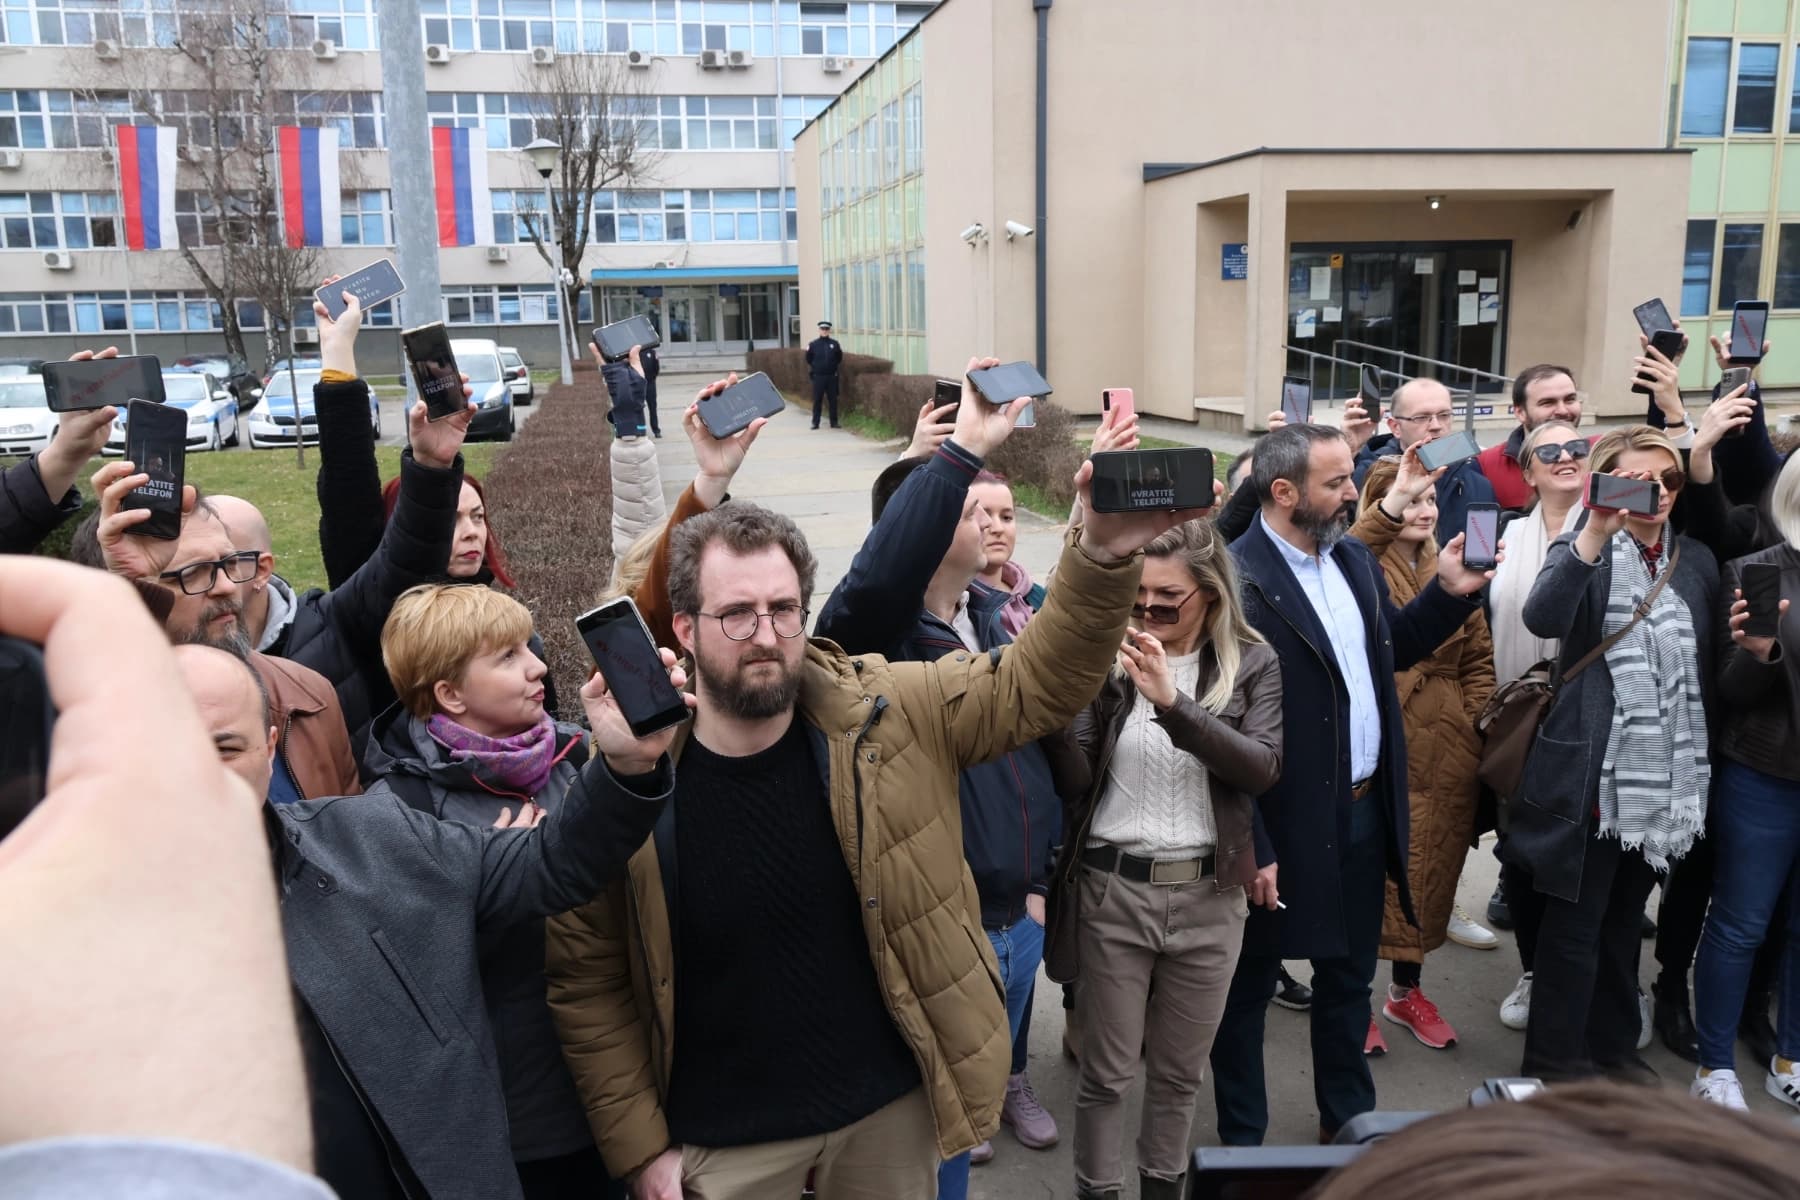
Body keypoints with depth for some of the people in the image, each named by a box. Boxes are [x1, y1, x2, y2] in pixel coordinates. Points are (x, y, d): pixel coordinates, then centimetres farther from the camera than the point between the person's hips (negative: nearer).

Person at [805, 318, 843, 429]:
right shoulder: (813, 344, -1)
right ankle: (815, 423, 8)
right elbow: (808, 359, 7)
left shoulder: (835, 344, 3)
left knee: (833, 400, 5)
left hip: (832, 376, 1)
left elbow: (839, 358, 12)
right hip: (818, 377, -1)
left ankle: (834, 422, 13)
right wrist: (812, 369, 9)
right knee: (817, 400, 1)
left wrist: (834, 367, 11)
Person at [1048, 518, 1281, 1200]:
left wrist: (1172, 700, -26)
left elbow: (1263, 769, -14)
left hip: (1209, 895, 1)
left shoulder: (1251, 664, 0)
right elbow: (1074, 775, -5)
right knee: (1107, 1071, 8)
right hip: (1112, 890, -1)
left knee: (1180, 1069, 16)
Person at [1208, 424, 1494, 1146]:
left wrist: (1448, 592, 3)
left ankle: (1348, 1119, 42)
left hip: (1364, 813, 8)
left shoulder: (1354, 559, 7)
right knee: (1249, 984, 11)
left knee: (1349, 975, 23)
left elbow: (1397, 649, 19)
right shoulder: (1238, 580, -20)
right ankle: (1241, 1137, 29)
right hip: (1285, 823, -8)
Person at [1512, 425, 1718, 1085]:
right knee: (1574, 925, 3)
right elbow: (1542, 618, -25)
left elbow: (1708, 668, 14)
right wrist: (1595, 531, -31)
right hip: (1591, 775, -5)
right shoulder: (1583, 549, -4)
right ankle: (1554, 1063, 15)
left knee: (1624, 921, 18)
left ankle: (1613, 1046, 32)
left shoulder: (1697, 560, 9)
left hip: (1668, 778, 5)